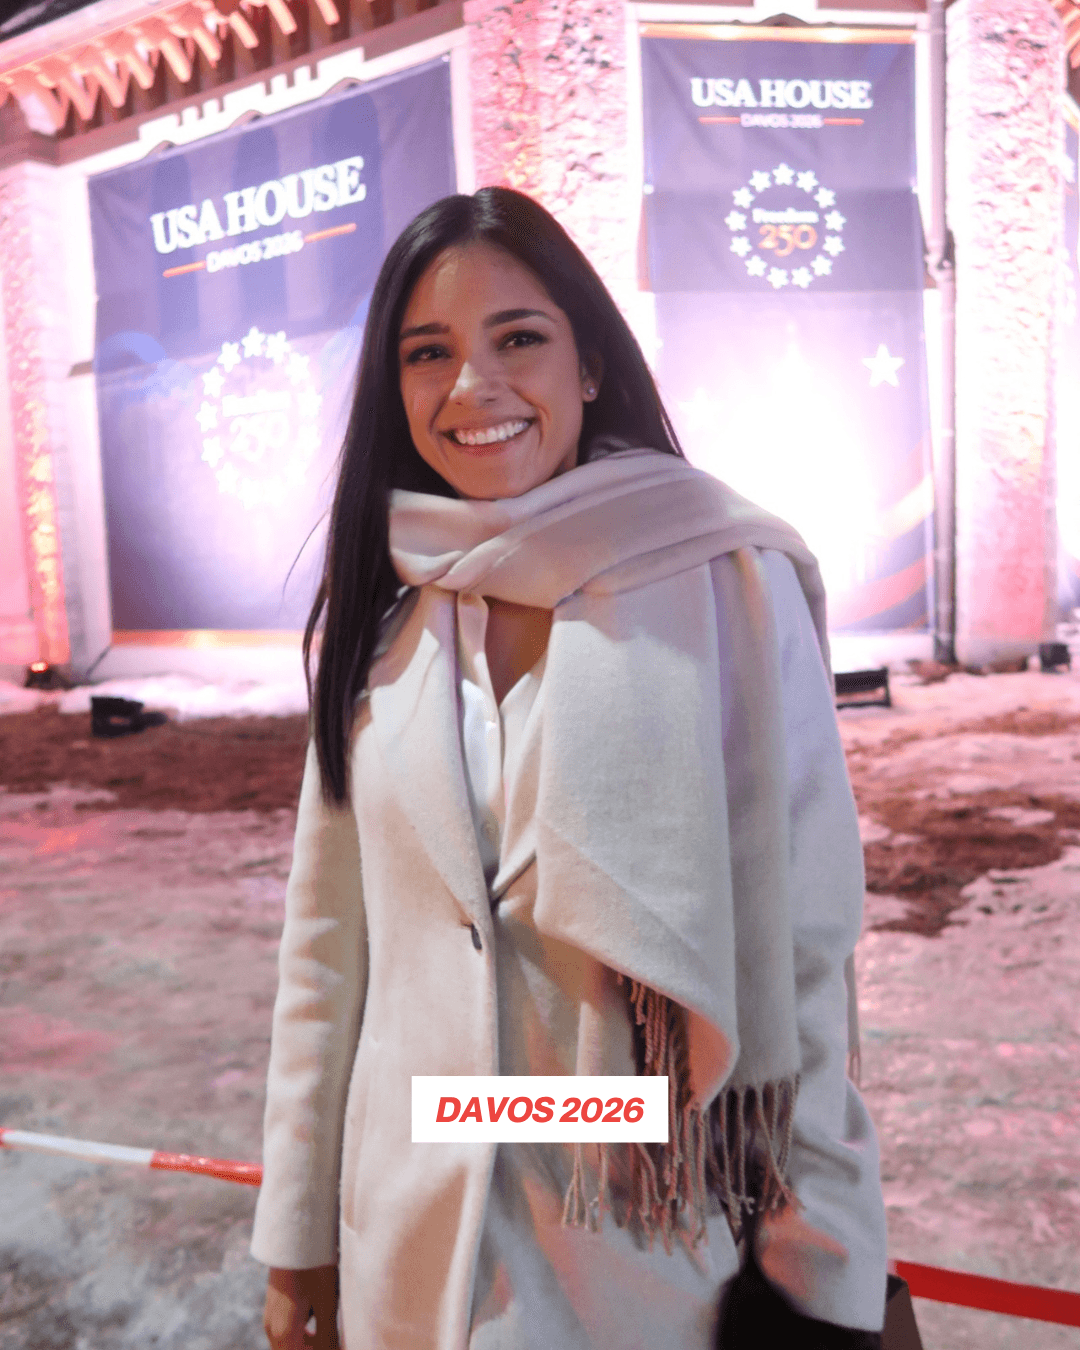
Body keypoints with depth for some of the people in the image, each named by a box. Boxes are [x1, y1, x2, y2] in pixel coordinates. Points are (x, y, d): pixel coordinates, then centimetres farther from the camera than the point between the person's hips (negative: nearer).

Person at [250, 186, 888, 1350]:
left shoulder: (727, 584, -12)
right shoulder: (378, 614, -2)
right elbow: (328, 935, 2)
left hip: (664, 1248, -3)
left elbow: (805, 941, -11)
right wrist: (297, 1232, 6)